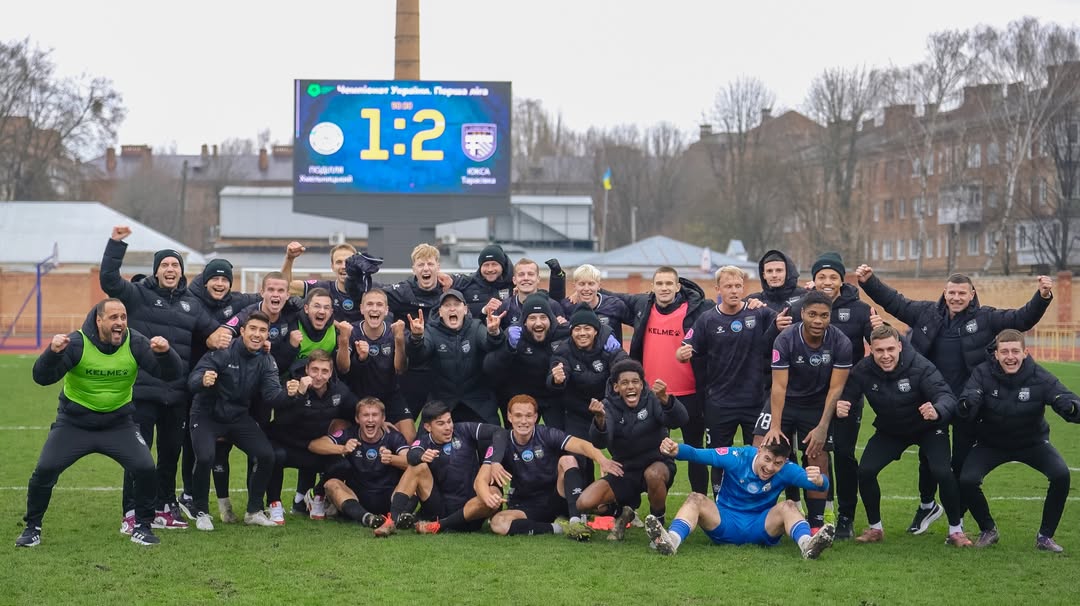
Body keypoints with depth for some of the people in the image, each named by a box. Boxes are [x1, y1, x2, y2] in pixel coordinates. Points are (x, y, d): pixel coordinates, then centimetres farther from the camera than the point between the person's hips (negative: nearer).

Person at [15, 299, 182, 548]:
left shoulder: (135, 343, -12)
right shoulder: (76, 342, -18)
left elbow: (171, 374, -14)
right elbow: (42, 378, -22)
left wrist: (165, 352, -36)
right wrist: (53, 352, -43)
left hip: (119, 424, 1)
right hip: (74, 424, -1)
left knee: (146, 469, -14)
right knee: (44, 470, -11)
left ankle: (142, 526, 9)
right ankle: (32, 528, 12)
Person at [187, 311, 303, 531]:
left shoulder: (266, 362, -4)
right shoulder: (223, 352, -18)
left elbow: (272, 395, -16)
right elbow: (193, 380, -26)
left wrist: (287, 394, -39)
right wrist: (203, 380, -51)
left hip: (239, 417, 4)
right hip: (207, 414, -4)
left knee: (266, 455, -10)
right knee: (204, 457, -27)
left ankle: (254, 511, 10)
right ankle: (201, 512, -3)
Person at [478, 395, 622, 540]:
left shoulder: (547, 435, -9)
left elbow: (582, 445, -25)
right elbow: (481, 481, -16)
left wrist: (602, 460, -48)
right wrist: (489, 498, -40)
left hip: (556, 499, 0)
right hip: (526, 508, 0)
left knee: (567, 460, -24)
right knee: (498, 523, -31)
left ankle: (576, 521, -34)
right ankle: (558, 528, -23)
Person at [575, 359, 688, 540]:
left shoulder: (652, 400, -10)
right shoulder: (610, 406, -7)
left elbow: (679, 420, -28)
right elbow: (600, 442, -24)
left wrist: (665, 399, -49)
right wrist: (599, 420, -47)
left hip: (658, 465, -2)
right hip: (625, 471, 2)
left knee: (653, 474, -39)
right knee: (585, 503, -18)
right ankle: (623, 511, 14)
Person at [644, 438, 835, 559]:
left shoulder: (786, 470, -10)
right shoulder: (737, 457, -13)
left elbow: (822, 484, -22)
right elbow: (697, 454, -21)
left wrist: (818, 480, -47)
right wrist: (676, 450, -42)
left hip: (761, 528, 0)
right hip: (724, 524, 0)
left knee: (788, 507, -25)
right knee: (696, 499, -26)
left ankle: (806, 543, -54)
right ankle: (671, 541, -54)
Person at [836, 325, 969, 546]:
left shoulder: (920, 366, -30)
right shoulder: (863, 370, -20)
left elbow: (947, 396, -36)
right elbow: (846, 398, -17)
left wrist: (937, 411, -61)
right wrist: (839, 408, -43)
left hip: (928, 429, -3)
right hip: (889, 431, 3)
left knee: (943, 473, -22)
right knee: (865, 471, -14)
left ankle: (956, 530, 2)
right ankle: (875, 528, 10)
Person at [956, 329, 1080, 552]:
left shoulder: (1040, 377, -20)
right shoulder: (983, 373, -19)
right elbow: (965, 409, -29)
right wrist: (968, 404, -55)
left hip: (1032, 442, 0)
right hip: (991, 443, 0)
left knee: (1061, 475, -24)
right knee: (967, 480, -22)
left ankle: (1045, 536, -2)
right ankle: (988, 530, 8)